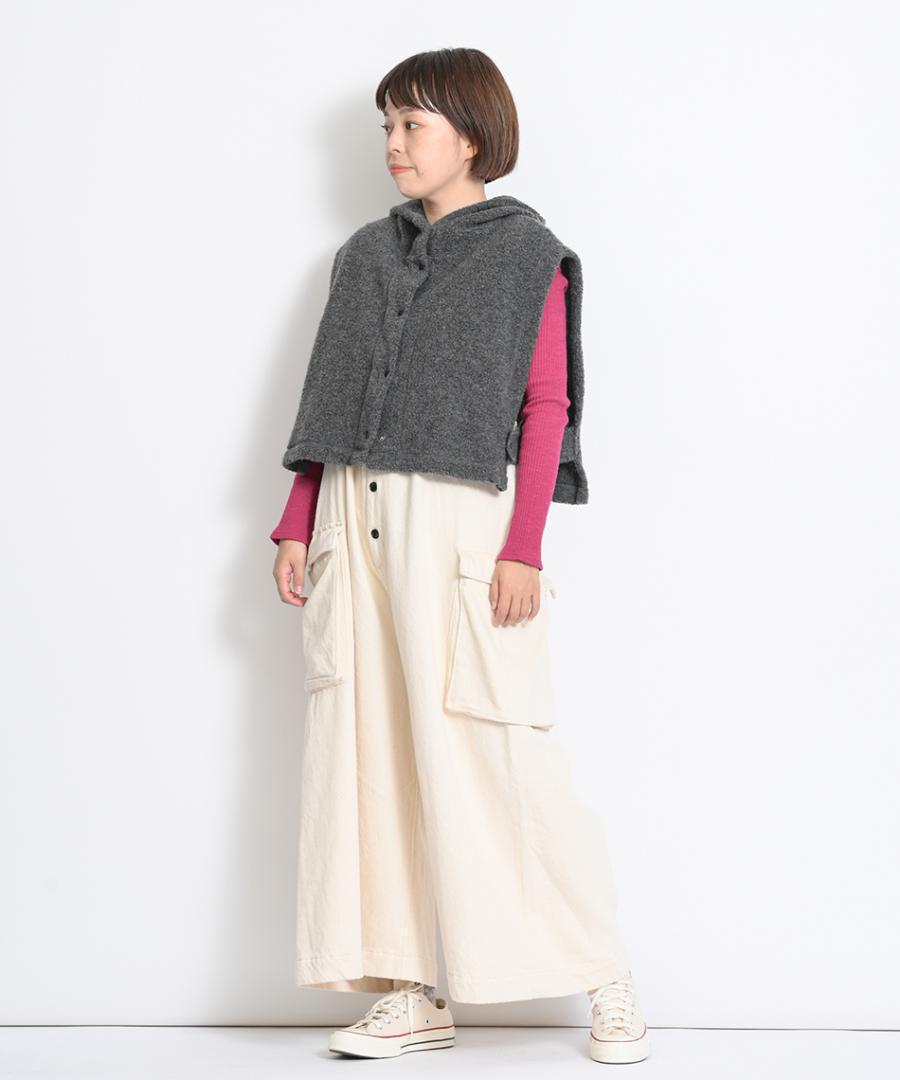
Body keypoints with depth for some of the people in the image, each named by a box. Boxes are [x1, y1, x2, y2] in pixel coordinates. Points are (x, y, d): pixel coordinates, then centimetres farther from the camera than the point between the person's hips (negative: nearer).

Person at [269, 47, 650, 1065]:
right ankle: (409, 995, 13)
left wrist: (523, 549, -13)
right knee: (363, 752, 4)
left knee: (492, 752, -7)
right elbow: (327, 399, 16)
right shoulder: (366, 254, 17)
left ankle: (606, 977, 9)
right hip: (353, 519, 6)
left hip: (457, 519, -6)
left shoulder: (527, 252, 2)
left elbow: (545, 407, -4)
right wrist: (296, 526, 9)